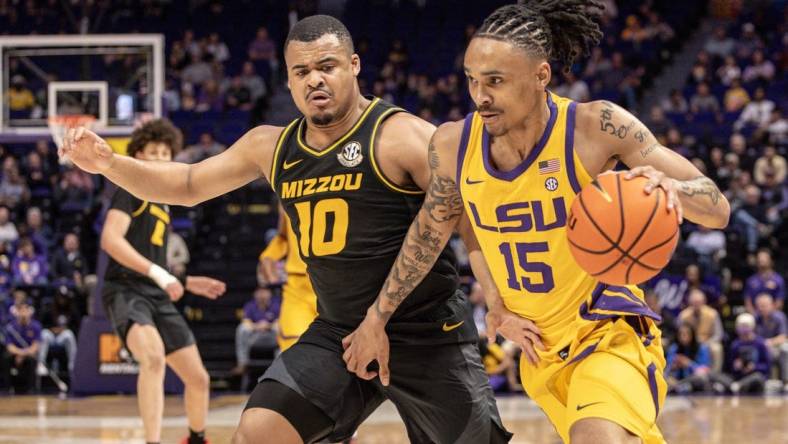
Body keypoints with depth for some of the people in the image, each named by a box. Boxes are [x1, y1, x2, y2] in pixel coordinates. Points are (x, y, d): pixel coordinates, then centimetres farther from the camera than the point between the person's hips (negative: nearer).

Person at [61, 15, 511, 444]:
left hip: (427, 334, -5)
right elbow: (188, 185, 17)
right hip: (338, 333, 5)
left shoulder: (401, 135, -14)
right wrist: (108, 163, 2)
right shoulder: (272, 147, 5)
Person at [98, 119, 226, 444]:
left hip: (158, 297, 9)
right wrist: (157, 272, -24)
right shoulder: (131, 190, -3)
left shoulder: (161, 204, 23)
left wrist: (189, 283, 24)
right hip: (126, 289, -9)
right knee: (154, 357, -36)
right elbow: (110, 240, -19)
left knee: (198, 378, 11)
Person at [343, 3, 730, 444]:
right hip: (539, 347, 5)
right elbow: (432, 229, 15)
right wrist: (376, 320, 19)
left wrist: (666, 186, -36)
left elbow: (718, 209, -15)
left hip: (611, 332, -5)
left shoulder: (596, 127, -17)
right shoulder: (453, 145, -6)